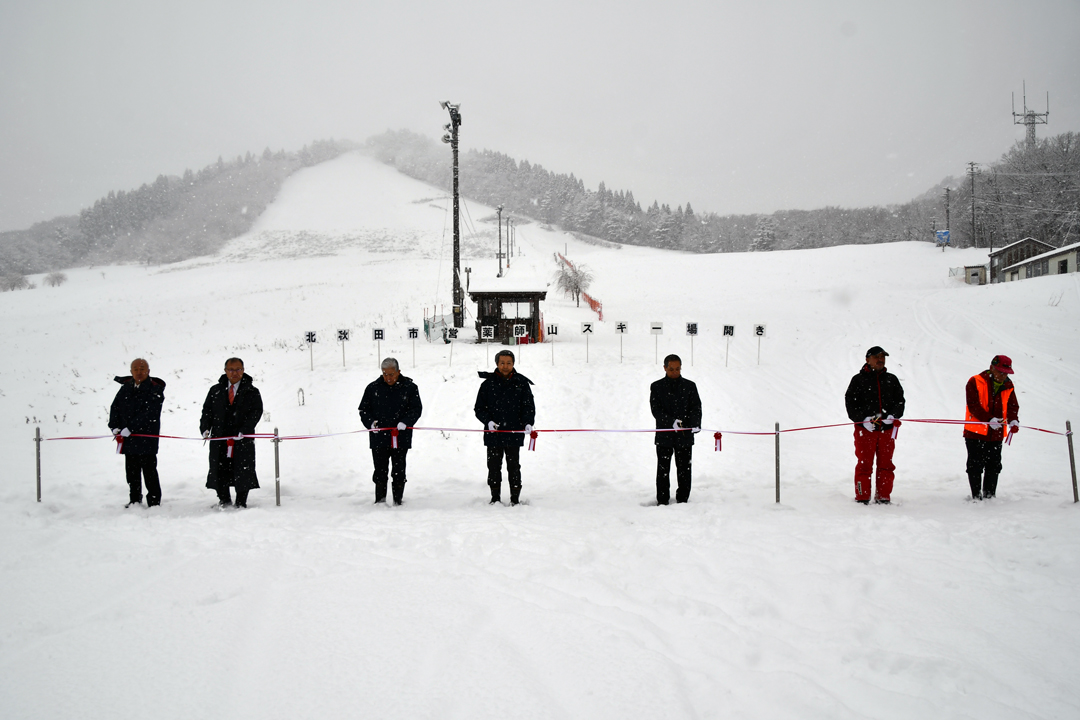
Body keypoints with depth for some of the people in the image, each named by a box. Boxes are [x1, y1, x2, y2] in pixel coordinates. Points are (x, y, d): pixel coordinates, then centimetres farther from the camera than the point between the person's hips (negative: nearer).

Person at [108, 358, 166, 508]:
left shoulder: (155, 390, -7)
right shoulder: (126, 388, 11)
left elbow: (149, 413, -17)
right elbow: (115, 407, 12)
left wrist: (131, 428, -21)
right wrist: (114, 426, -4)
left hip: (147, 437, -6)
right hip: (128, 439, 6)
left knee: (149, 471, -3)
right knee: (131, 471, 12)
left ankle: (154, 502, 3)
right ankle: (135, 500, 23)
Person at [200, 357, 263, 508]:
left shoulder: (252, 392, 3)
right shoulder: (215, 391, 11)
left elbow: (256, 412, -4)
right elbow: (207, 410, 12)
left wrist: (244, 431, -17)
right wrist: (205, 428, -5)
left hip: (243, 439, -2)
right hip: (219, 437, 2)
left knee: (243, 471, -1)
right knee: (219, 469, 3)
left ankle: (241, 502, 11)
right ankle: (224, 499, 19)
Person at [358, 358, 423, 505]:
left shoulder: (409, 388, 1)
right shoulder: (373, 388, 5)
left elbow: (416, 409, 3)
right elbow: (363, 409, 11)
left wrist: (405, 422, -14)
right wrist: (371, 422, -8)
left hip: (401, 437, -1)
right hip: (379, 438, 1)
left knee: (399, 471, 5)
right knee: (380, 470, 2)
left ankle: (398, 500, 13)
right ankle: (380, 500, 10)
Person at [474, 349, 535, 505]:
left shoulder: (521, 383, 4)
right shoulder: (488, 384, 4)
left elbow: (529, 406, 7)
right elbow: (479, 408, 7)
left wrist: (528, 423, -10)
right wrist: (488, 421, -11)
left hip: (514, 433, -1)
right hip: (493, 434, 1)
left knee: (514, 466, 2)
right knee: (494, 466, 4)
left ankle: (515, 498, 10)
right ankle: (495, 497, 15)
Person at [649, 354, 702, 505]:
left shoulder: (689, 386, 6)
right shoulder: (656, 387, 3)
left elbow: (696, 407, 3)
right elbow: (656, 409, -5)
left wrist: (696, 424, -16)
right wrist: (671, 422, -20)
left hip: (685, 436, 1)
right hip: (664, 435, -1)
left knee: (684, 470, 5)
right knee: (663, 470, 4)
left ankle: (683, 500, 14)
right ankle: (662, 501, 12)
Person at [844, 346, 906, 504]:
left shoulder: (891, 380, 14)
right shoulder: (858, 380, 4)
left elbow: (900, 400, 13)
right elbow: (850, 402, 0)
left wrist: (892, 416, -7)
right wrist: (864, 419, -13)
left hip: (887, 429, 3)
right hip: (865, 429, -3)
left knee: (886, 464, 4)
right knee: (864, 464, -2)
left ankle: (883, 497, 12)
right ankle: (862, 498, 4)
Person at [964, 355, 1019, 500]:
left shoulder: (1008, 386, 8)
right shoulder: (976, 382, -9)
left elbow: (1012, 406, 7)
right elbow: (974, 405, -16)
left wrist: (1013, 421, -15)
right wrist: (989, 419, -28)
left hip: (996, 434, 5)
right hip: (976, 433, -5)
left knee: (994, 466, 10)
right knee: (976, 466, -2)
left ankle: (989, 496, 21)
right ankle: (976, 496, 7)